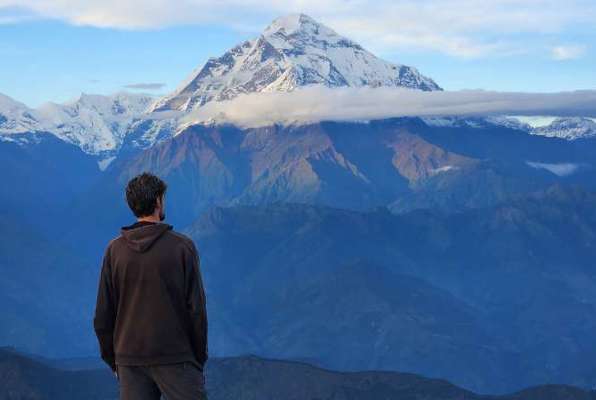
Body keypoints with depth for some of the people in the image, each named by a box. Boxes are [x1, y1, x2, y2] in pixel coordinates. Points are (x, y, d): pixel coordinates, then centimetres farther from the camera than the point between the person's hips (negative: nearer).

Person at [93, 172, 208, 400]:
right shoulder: (182, 247, -6)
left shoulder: (114, 250, 3)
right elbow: (196, 307, -5)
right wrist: (199, 357, 5)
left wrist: (112, 360, 15)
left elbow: (103, 315, 5)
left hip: (130, 360, 4)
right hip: (175, 359, -3)